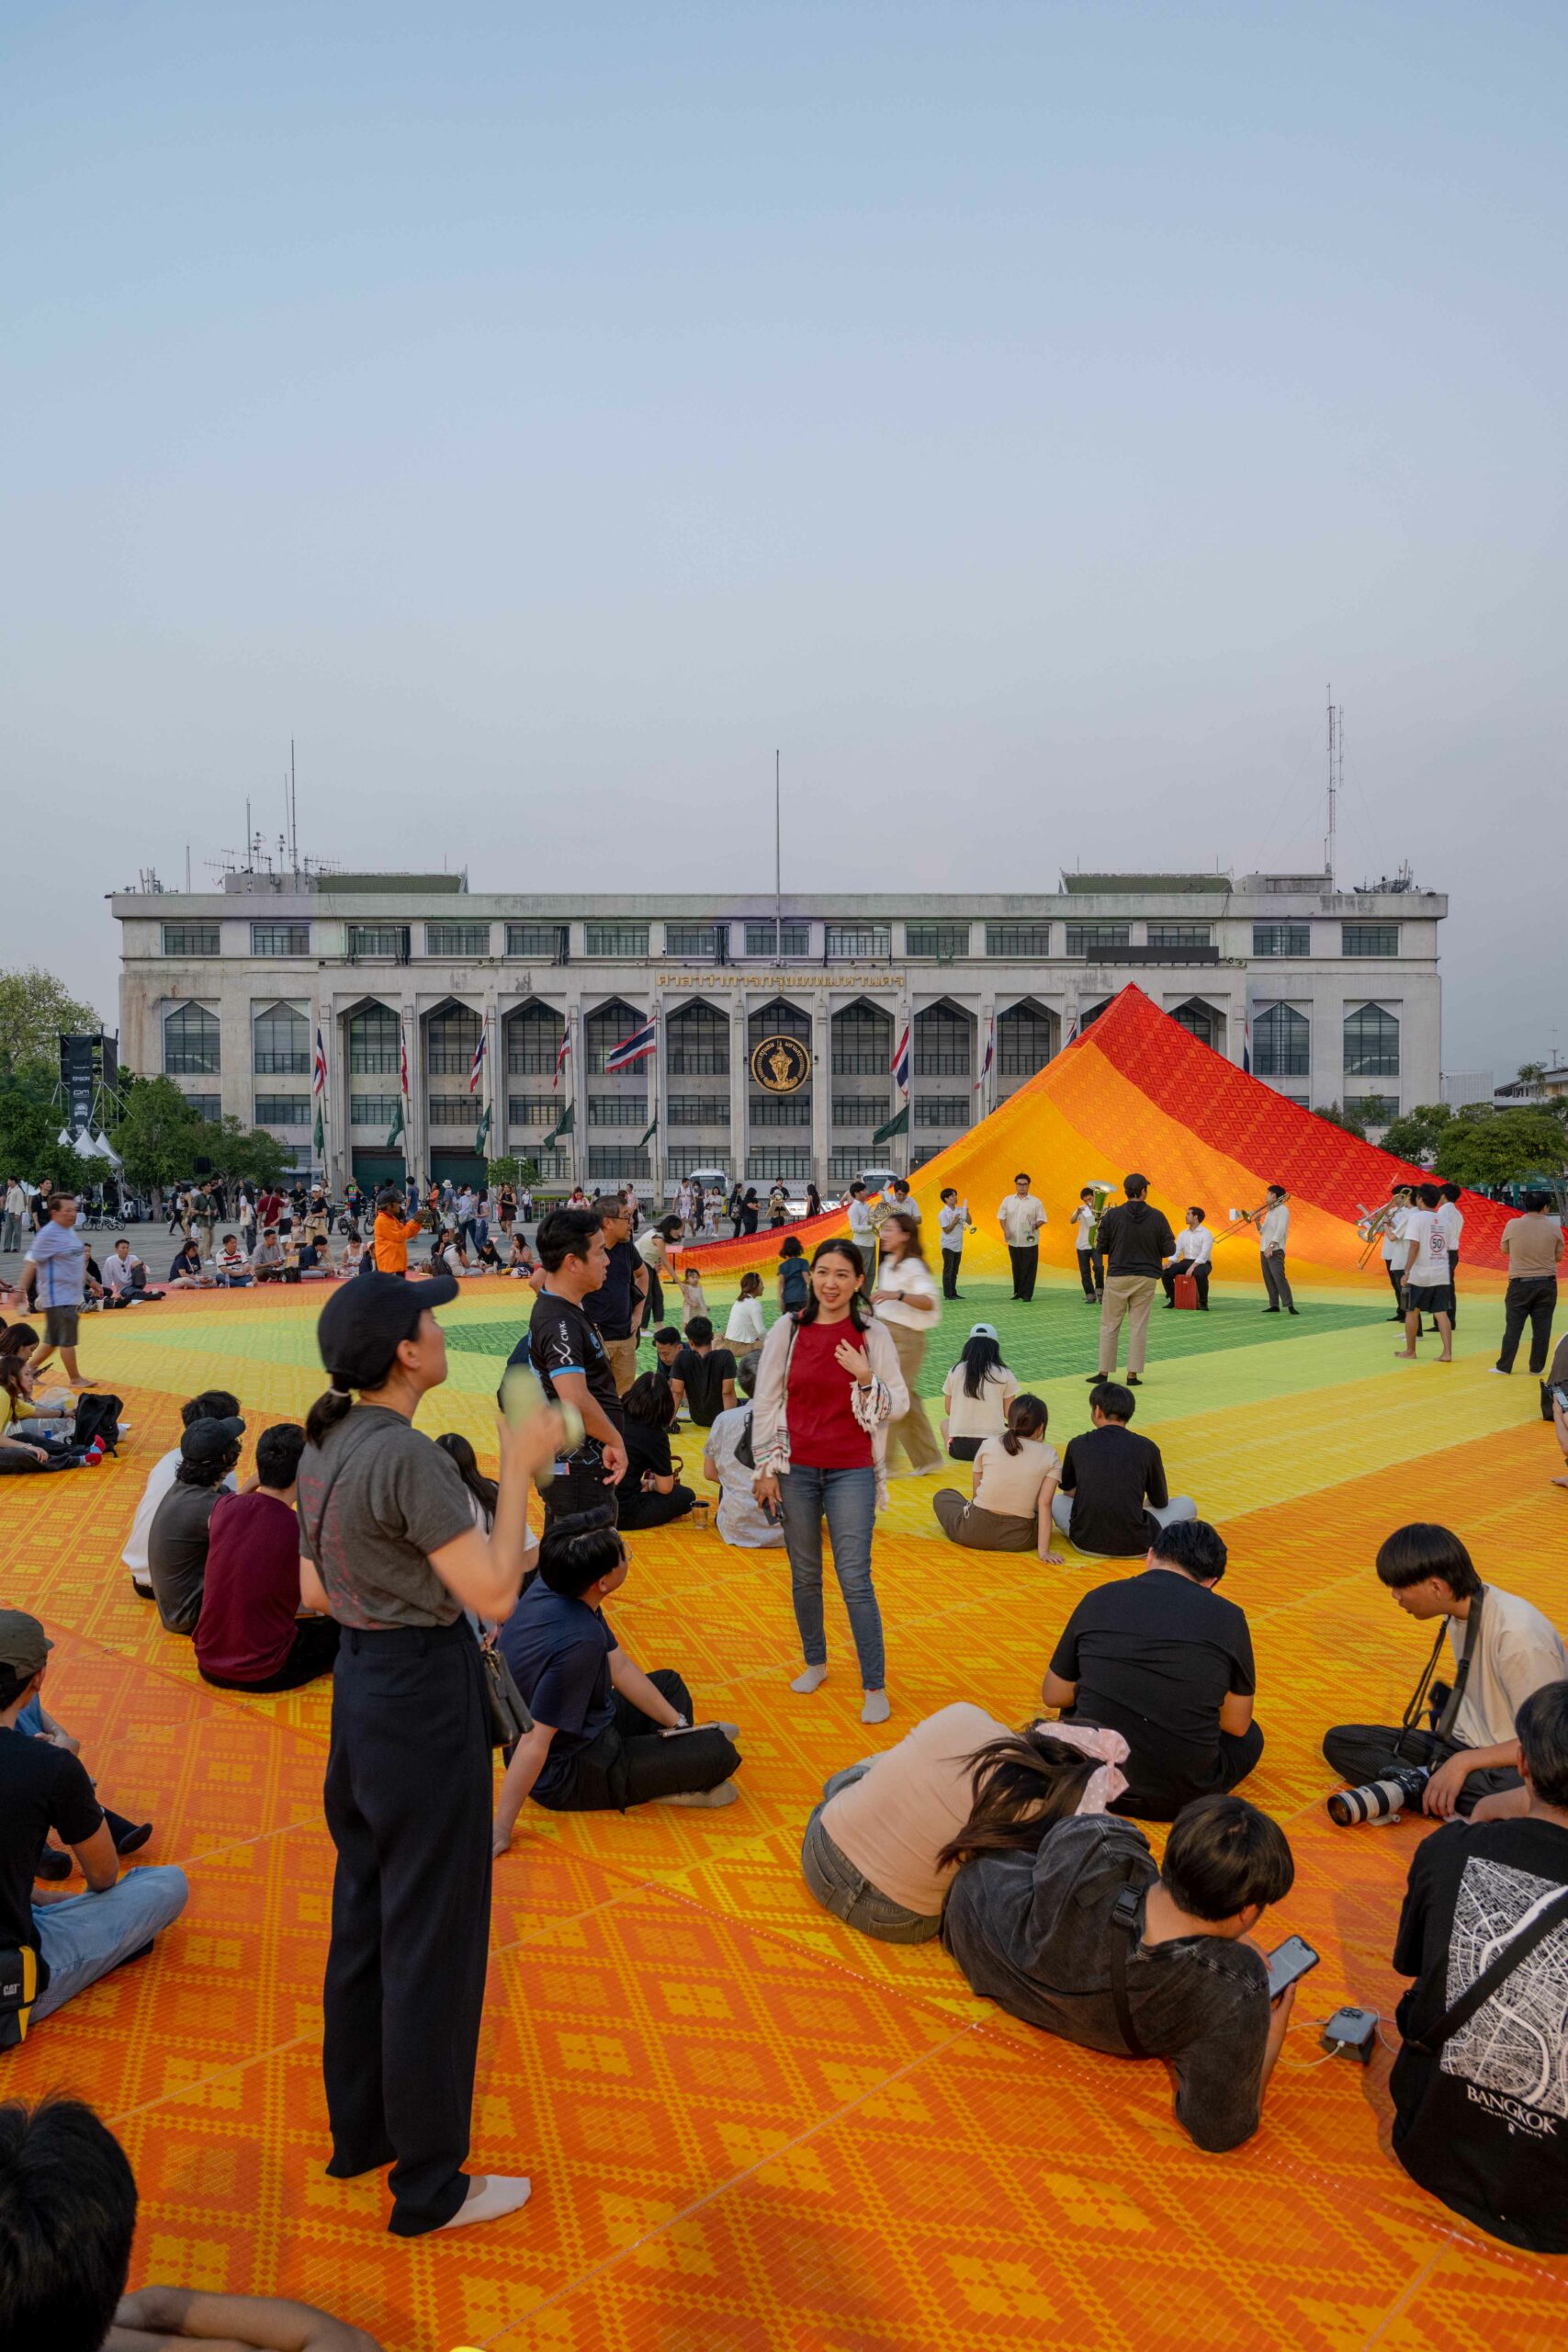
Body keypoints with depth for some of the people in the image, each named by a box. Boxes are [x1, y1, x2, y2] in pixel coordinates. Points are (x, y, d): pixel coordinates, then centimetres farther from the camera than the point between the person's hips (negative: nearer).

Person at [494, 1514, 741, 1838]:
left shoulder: (549, 1587, -9)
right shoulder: (581, 1641, -36)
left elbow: (619, 1667, 2)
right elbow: (535, 1741, -32)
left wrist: (679, 1724, 5)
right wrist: (500, 1830, -24)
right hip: (565, 1775, -9)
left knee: (669, 1682, 26)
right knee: (720, 1752, -13)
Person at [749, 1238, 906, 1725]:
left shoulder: (872, 1336, -3)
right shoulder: (787, 1330, -1)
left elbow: (899, 1406, 1)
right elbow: (765, 1402, 4)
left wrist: (866, 1377, -17)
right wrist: (765, 1467, 2)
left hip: (851, 1471, -2)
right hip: (796, 1469, 2)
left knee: (854, 1578, -3)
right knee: (804, 1575, 12)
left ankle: (875, 1686, 7)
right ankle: (815, 1662, 32)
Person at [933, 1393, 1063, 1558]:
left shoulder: (988, 1445, -1)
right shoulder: (1049, 1456, -4)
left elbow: (975, 1493, 6)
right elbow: (1044, 1504, -11)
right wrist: (1044, 1551, -12)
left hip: (976, 1532, 0)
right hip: (1019, 1540, 0)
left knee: (942, 1495, 27)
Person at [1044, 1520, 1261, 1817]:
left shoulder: (1098, 1599, -2)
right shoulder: (1227, 1617, -6)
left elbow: (1053, 1696, 9)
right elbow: (1237, 1725, 6)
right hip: (1182, 1798, -1)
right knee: (1250, 1736, 27)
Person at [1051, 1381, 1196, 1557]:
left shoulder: (1077, 1445, 1)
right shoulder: (1147, 1448, -3)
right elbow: (1160, 1502, 12)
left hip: (1086, 1543, 1)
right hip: (1134, 1546, -1)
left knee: (1057, 1501, 33)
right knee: (1187, 1504, 21)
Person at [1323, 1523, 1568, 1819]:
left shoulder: (1518, 1634, -24)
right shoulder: (1460, 1611, 1)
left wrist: (1464, 1761, -25)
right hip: (1464, 1745, 8)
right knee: (1338, 1741, -6)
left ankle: (1413, 1783, -23)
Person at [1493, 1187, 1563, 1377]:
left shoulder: (1513, 1225, -9)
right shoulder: (1554, 1227, -6)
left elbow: (1504, 1249, 5)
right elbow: (1558, 1256, 4)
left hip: (1519, 1284, 0)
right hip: (1546, 1283, 1)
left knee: (1513, 1327, 6)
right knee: (1541, 1328, 8)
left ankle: (1504, 1366, 9)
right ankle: (1537, 1367, 12)